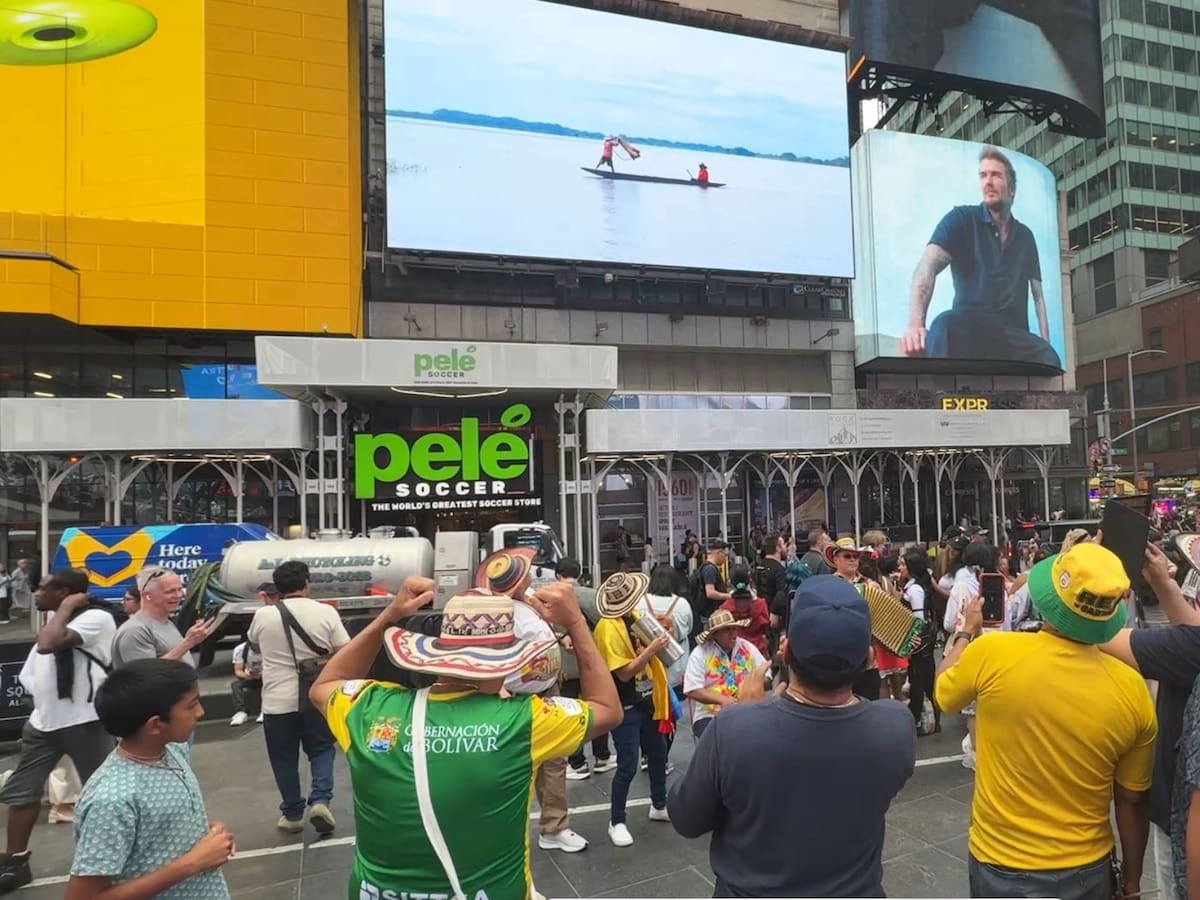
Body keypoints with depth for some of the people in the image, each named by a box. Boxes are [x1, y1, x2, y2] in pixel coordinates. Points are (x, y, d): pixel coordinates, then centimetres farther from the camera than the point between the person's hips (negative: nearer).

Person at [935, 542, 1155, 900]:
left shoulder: (992, 652, -21)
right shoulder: (1131, 689, -14)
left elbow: (943, 694, 1)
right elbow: (1133, 801, -2)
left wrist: (966, 632, 17)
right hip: (1087, 870, 2)